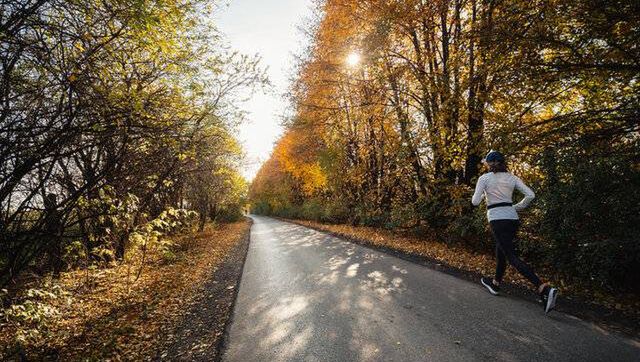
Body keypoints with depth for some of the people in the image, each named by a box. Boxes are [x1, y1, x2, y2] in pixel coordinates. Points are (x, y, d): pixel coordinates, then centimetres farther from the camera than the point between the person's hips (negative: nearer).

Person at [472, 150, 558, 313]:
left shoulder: (484, 178, -5)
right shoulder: (511, 177, 8)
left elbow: (475, 202, -6)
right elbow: (530, 195, 3)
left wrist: (483, 194, 16)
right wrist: (517, 207, 16)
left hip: (497, 219, -6)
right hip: (512, 218, 7)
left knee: (512, 257, -8)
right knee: (501, 252, 21)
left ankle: (544, 288, -21)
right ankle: (495, 284, 36)